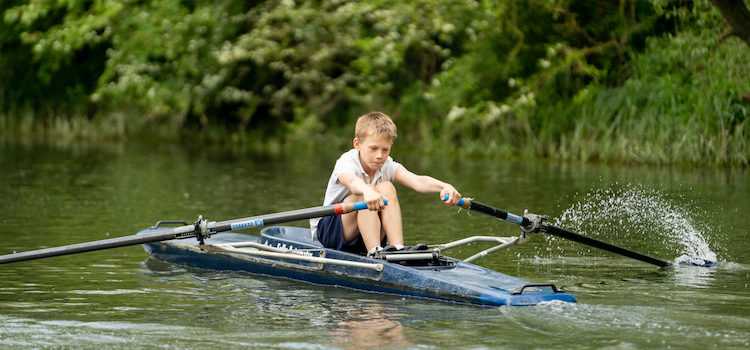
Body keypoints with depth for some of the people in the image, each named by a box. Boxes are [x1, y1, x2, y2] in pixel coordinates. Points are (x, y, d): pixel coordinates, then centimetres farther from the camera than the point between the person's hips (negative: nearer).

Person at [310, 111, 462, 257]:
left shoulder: (388, 166, -5)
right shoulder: (346, 163, -19)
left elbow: (418, 182, -25)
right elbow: (352, 181, -47)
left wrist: (444, 186, -46)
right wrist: (368, 192, -71)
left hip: (364, 238, 4)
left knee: (386, 188, -21)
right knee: (364, 193, -30)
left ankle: (397, 247, -33)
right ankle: (374, 252, -42)